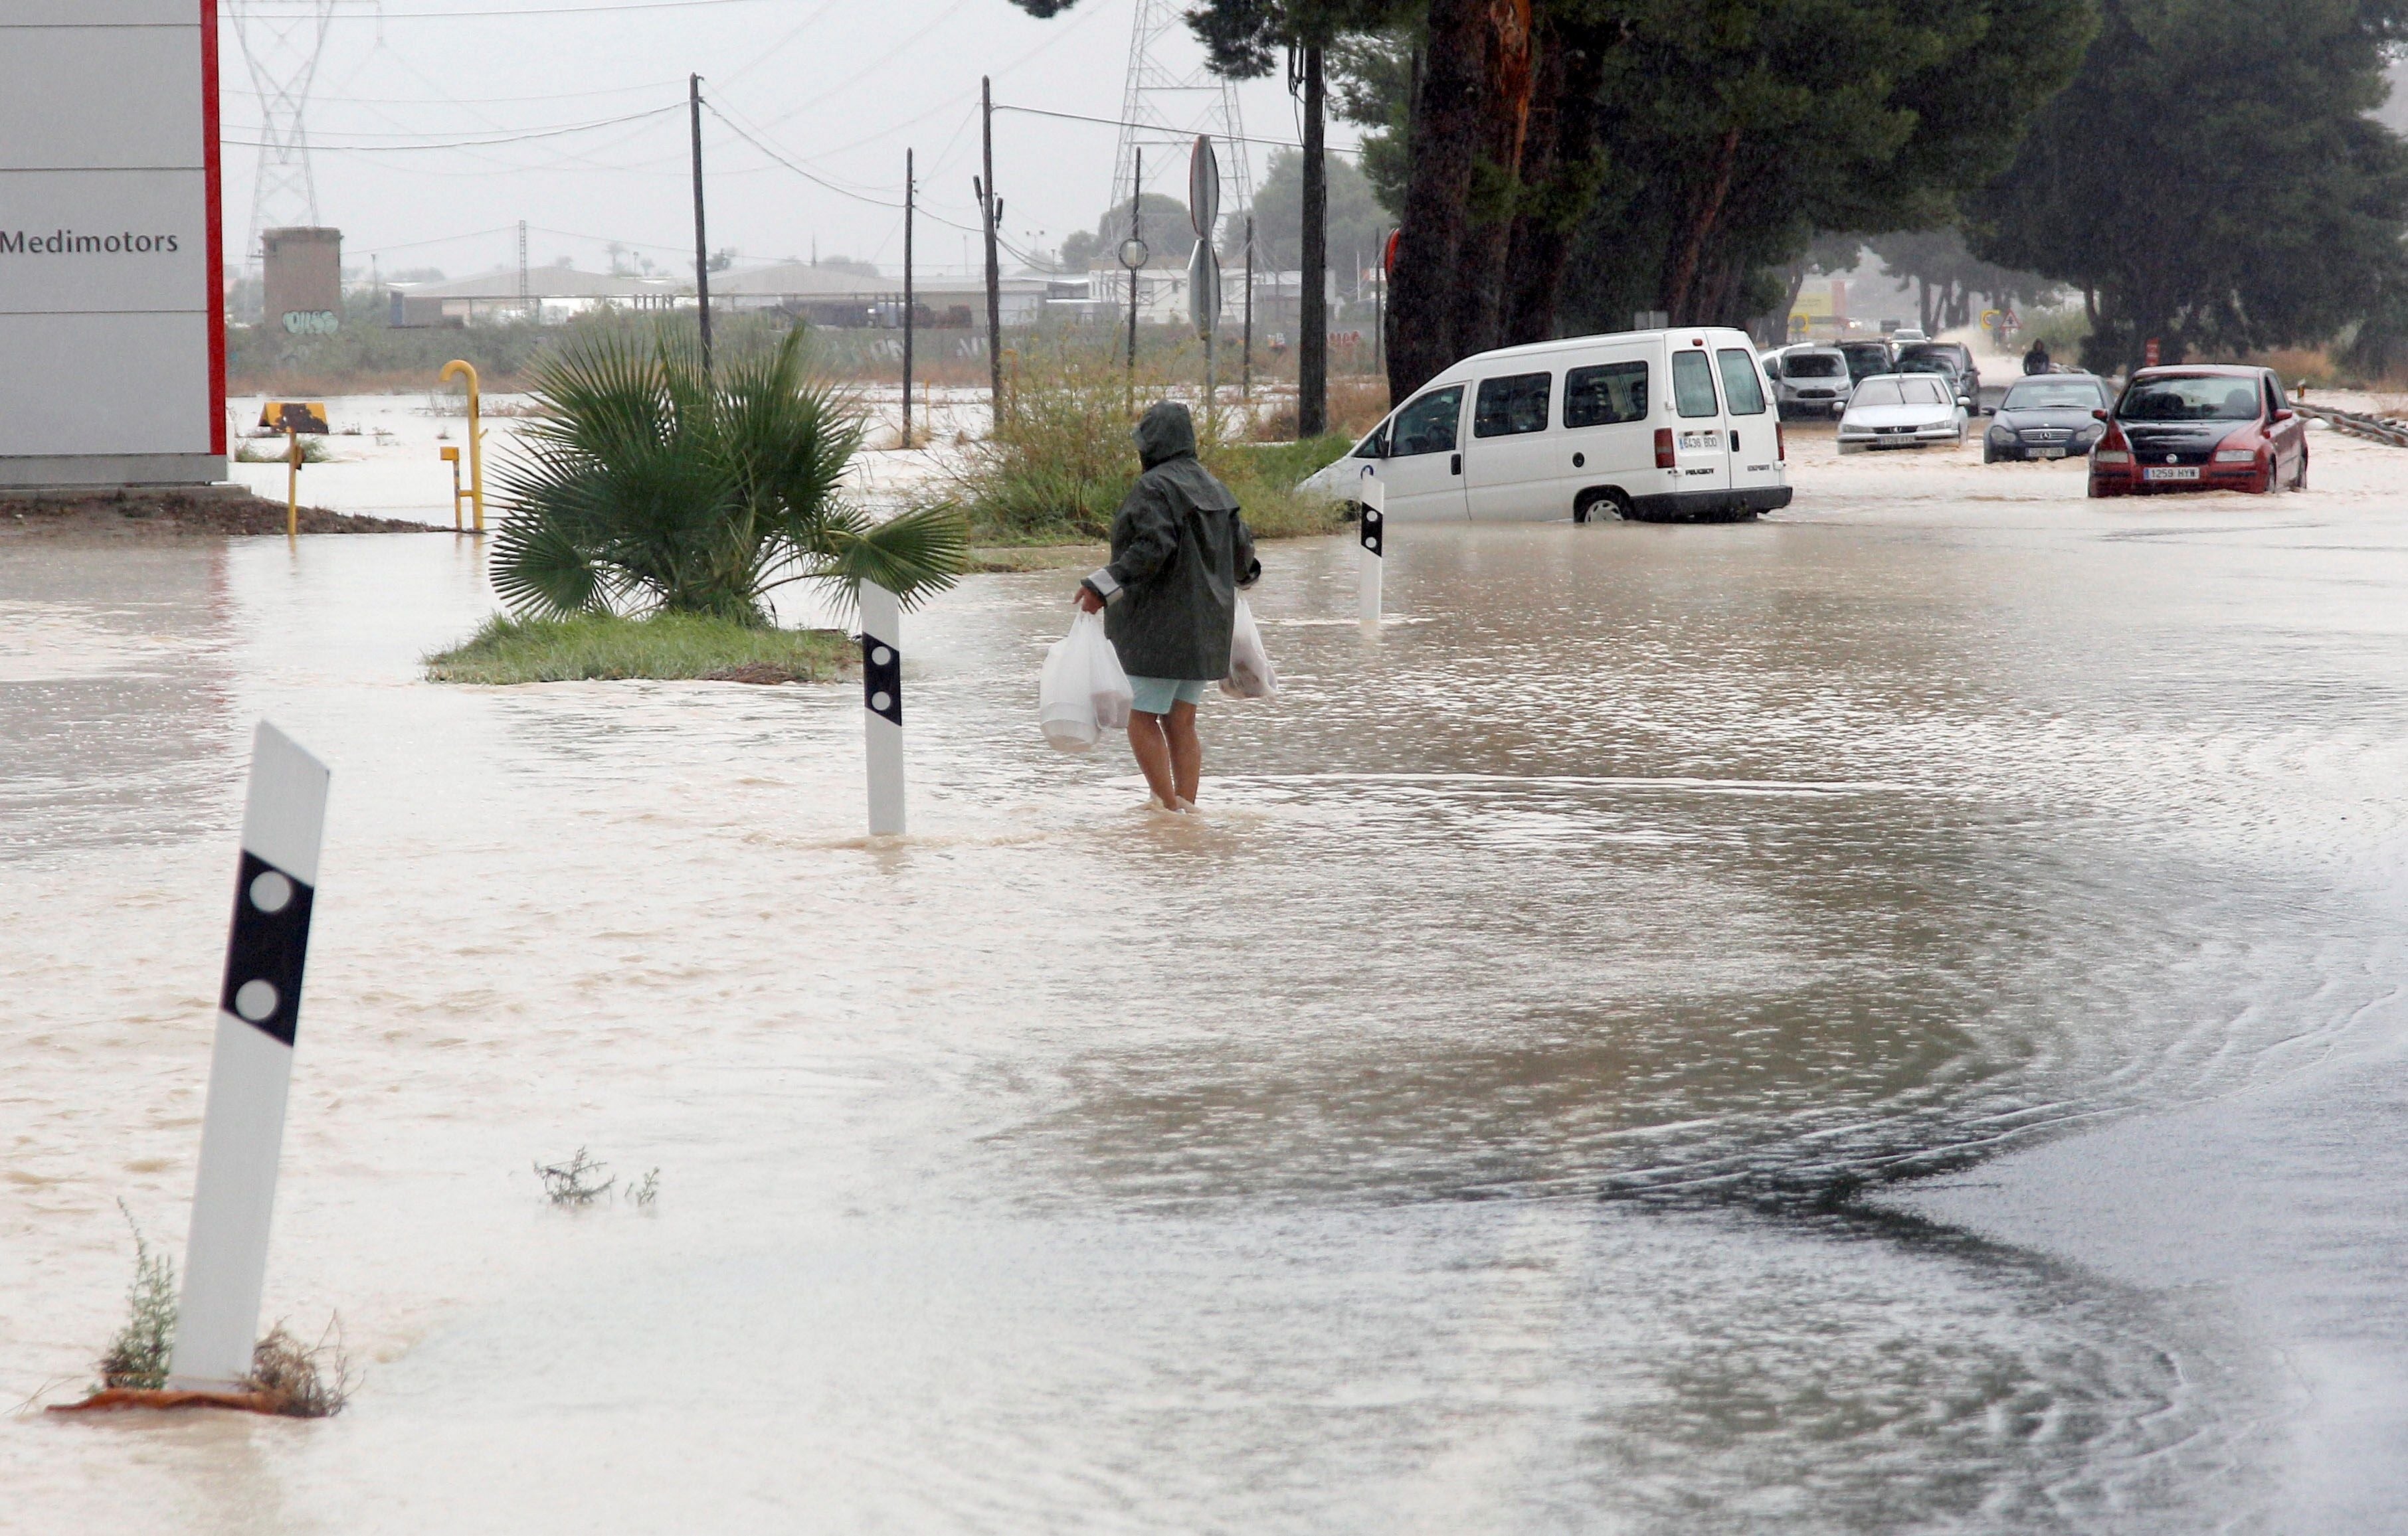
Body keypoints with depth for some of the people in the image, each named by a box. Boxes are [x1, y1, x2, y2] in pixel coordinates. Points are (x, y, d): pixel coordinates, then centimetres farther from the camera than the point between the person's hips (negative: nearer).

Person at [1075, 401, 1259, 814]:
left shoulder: (1154, 488, -14)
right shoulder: (1212, 487, 12)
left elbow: (1153, 547, -26)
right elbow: (1240, 544, 18)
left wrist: (1104, 586, -28)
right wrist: (1247, 571, 41)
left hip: (1158, 625, -8)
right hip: (1204, 625, 8)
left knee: (1142, 718, -5)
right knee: (1181, 722, 11)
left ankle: (1167, 806, -10)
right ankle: (1187, 806, 8)